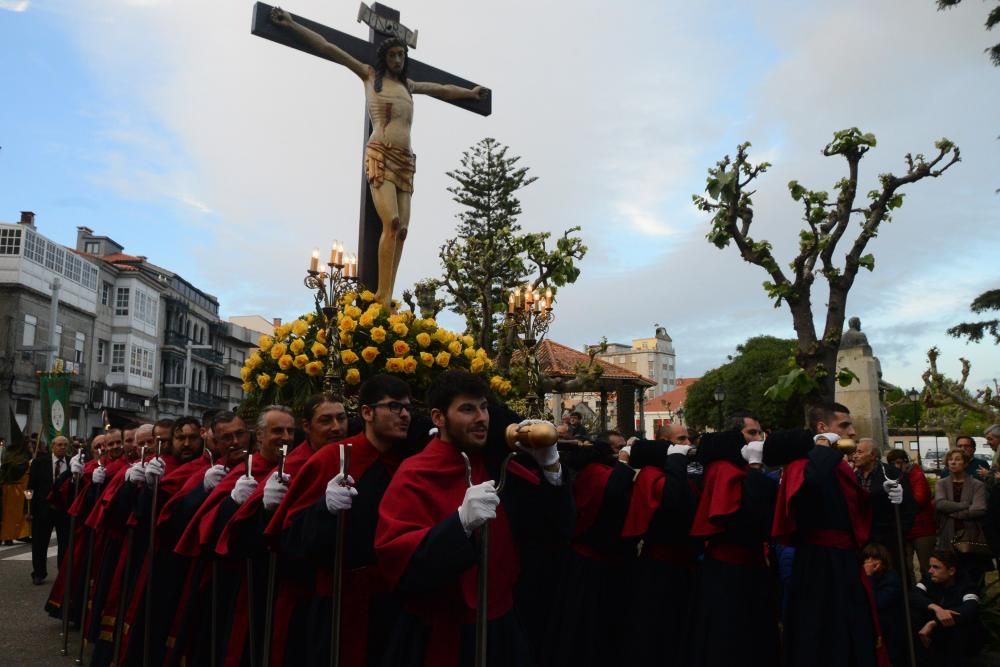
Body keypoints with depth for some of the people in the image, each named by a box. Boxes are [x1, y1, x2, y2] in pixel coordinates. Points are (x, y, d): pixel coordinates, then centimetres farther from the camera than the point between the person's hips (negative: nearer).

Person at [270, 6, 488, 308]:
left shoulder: (408, 85, 29)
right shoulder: (370, 75, 16)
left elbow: (442, 89, 45)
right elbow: (329, 49, 13)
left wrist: (470, 93, 56)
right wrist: (292, 25, 10)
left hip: (406, 160, 6)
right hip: (380, 155, -6)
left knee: (401, 229, -8)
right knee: (391, 223, -24)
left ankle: (386, 298, -10)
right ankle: (382, 299, -25)